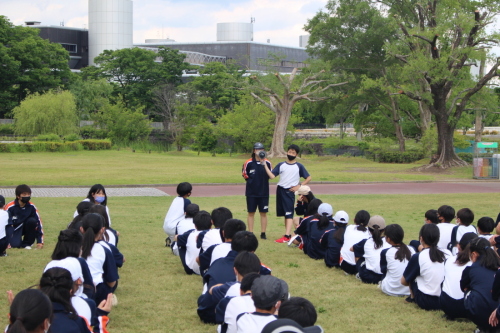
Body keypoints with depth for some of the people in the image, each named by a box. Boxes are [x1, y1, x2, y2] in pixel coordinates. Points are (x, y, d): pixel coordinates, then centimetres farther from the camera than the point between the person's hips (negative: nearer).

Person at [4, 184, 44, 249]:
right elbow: (7, 225, -23)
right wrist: (8, 242, -31)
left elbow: (38, 223, -11)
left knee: (32, 221, -26)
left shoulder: (31, 207, -12)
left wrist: (40, 241, -16)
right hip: (12, 229, -4)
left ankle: (26, 243, -8)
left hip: (23, 227, 4)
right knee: (16, 244, -30)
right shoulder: (10, 207, -22)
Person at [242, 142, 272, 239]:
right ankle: (250, 233, 11)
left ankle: (263, 233, 11)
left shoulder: (268, 163, -1)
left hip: (264, 192, 1)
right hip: (251, 192, -1)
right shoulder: (248, 163, -4)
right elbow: (244, 174, 10)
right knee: (251, 213, 5)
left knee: (263, 213, 4)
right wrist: (251, 181, 3)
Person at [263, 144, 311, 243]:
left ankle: (286, 236, -18)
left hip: (290, 191, -4)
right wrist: (265, 165, -9)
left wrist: (299, 186, -5)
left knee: (289, 214, -10)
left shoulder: (299, 166, 2)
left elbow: (308, 178, 5)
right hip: (280, 190, 4)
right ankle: (289, 234, 14)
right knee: (285, 214, 8)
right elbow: (272, 176, -2)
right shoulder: (281, 165, 8)